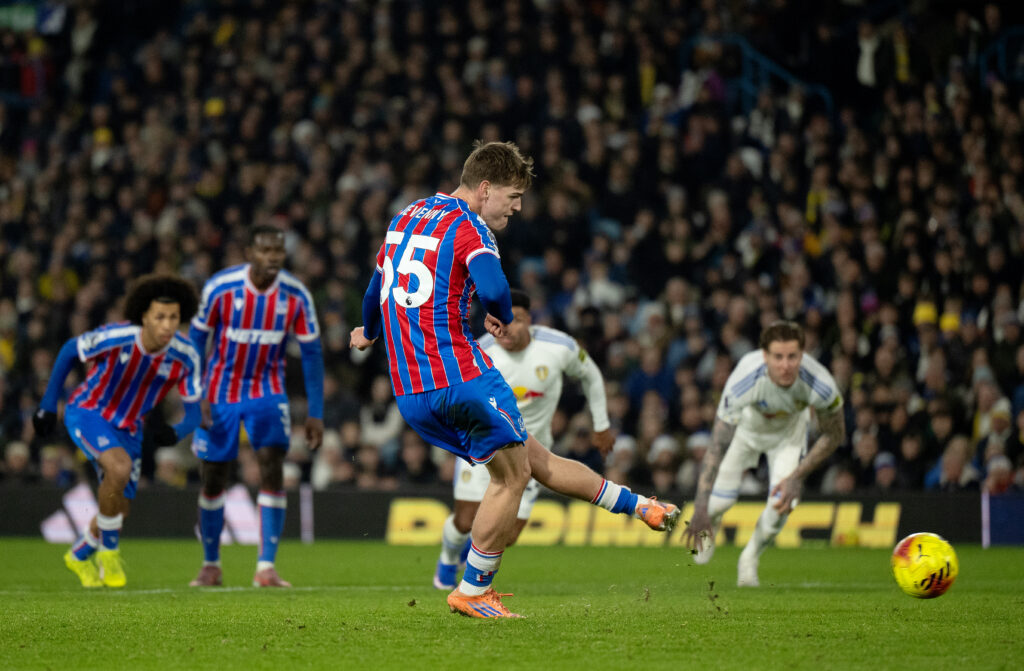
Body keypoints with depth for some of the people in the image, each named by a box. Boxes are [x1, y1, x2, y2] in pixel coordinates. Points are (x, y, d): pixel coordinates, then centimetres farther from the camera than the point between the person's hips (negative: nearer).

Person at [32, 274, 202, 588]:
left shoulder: (185, 356, -21)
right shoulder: (114, 337, -29)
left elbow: (194, 411, -14)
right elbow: (70, 350, -10)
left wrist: (177, 432, -37)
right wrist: (48, 404, -9)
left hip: (128, 426, 5)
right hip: (87, 412, -5)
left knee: (119, 509, 9)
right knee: (119, 467, -32)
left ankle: (80, 556, 41)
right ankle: (108, 551, -10)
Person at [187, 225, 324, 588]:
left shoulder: (295, 295, -13)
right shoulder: (220, 287, -18)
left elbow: (311, 352, -4)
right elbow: (196, 338, -5)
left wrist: (315, 412, -7)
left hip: (268, 390, 0)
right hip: (221, 391, 0)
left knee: (272, 468, -17)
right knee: (213, 478, 4)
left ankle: (266, 567, -16)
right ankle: (210, 565, 24)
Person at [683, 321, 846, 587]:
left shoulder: (820, 385, -38)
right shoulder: (743, 382, -43)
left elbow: (834, 435, -16)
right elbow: (717, 447, -40)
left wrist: (797, 477, -21)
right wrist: (700, 509, -43)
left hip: (789, 429, 1)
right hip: (746, 423, -1)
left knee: (782, 505, -15)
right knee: (720, 500, -7)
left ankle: (750, 558, 17)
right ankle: (709, 530, 35)